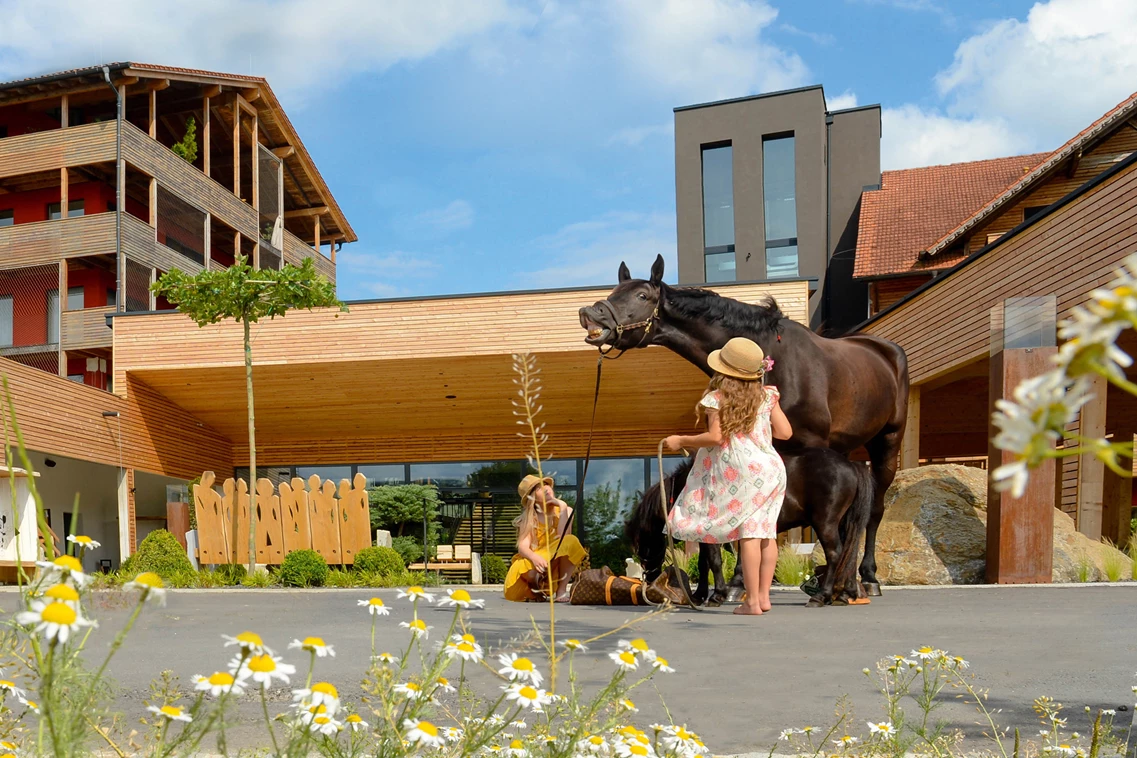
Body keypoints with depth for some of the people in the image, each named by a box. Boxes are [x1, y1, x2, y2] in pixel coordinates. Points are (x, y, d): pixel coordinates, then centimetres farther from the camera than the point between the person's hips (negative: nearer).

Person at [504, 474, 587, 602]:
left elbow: (562, 538, -15)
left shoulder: (565, 510, 2)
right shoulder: (529, 518, 0)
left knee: (570, 541, -29)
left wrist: (563, 508, -15)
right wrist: (535, 558, -37)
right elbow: (522, 547, -15)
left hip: (557, 567, 1)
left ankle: (561, 590, -19)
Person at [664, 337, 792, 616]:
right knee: (765, 531, 8)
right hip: (770, 467, 5)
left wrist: (681, 441, -1)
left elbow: (715, 437, -13)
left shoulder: (717, 398, -5)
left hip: (742, 471, -5)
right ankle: (764, 595, 12)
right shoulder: (766, 396, 9)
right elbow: (785, 432, 7)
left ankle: (752, 601, -3)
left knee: (748, 533, -5)